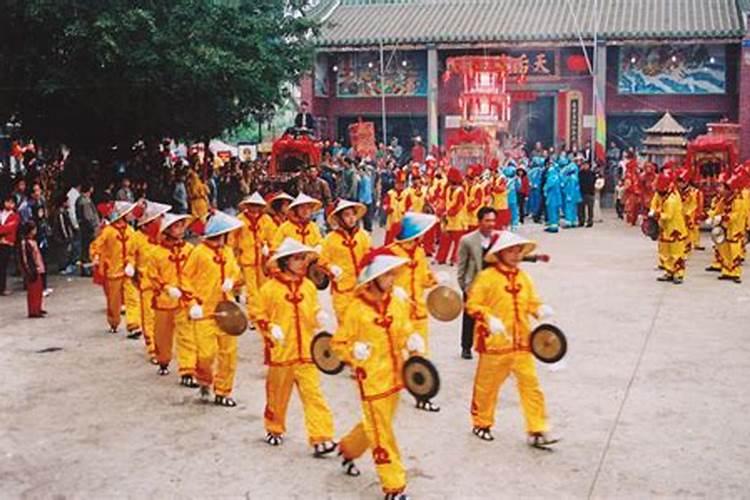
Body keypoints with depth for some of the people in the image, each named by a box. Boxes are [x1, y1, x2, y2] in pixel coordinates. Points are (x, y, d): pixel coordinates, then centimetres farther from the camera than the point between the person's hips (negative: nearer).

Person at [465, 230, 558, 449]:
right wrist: (489, 318, -24)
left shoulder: (523, 277, 11)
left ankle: (537, 432, 6)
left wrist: (540, 309, -4)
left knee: (531, 385, 1)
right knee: (487, 386, 10)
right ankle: (482, 424, 31)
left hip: (522, 342, 5)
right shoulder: (486, 277, -9)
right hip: (494, 342, -5)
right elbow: (472, 304, -10)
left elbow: (531, 301, 18)